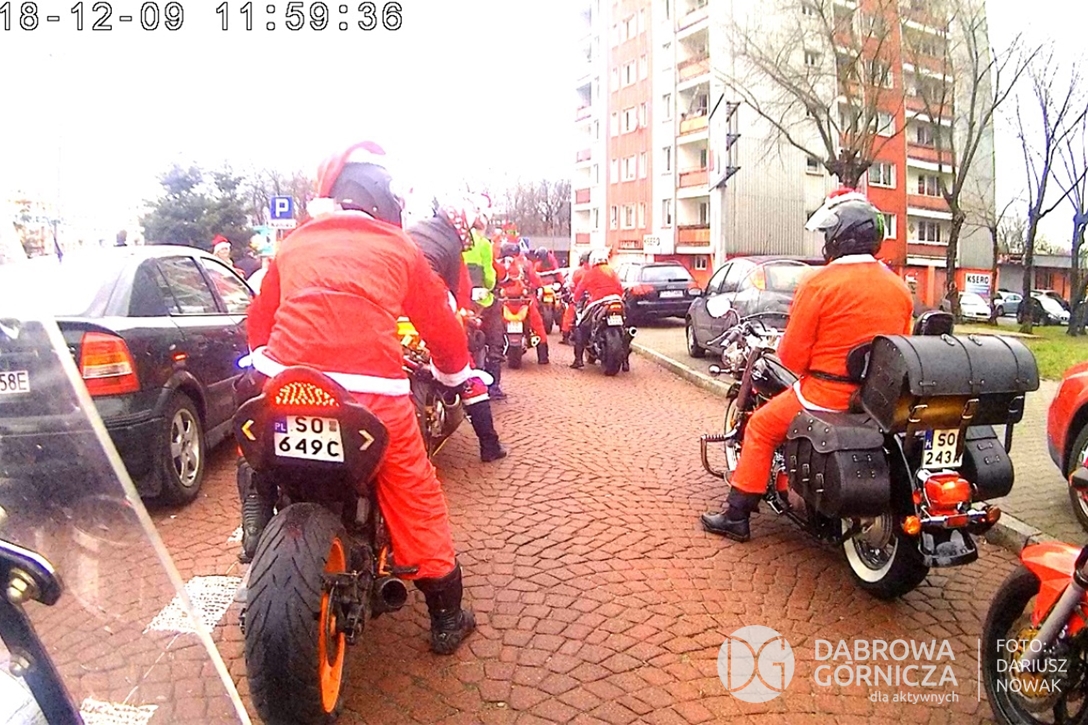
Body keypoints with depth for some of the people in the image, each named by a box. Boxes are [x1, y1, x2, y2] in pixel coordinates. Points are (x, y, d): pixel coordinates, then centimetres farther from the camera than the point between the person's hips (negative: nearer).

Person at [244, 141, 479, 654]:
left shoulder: (295, 244, 20)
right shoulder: (399, 247, 13)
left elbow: (259, 318, 28)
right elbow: (439, 321, 20)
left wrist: (265, 361, 48)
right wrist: (454, 372, 37)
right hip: (372, 392, -2)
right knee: (414, 495, 12)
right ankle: (446, 616, 23)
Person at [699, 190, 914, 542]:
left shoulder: (820, 283, -16)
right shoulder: (899, 287, 4)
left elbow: (793, 356, -13)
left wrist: (781, 347, 8)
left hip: (829, 393, -7)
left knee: (761, 427, 11)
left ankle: (736, 515, 13)